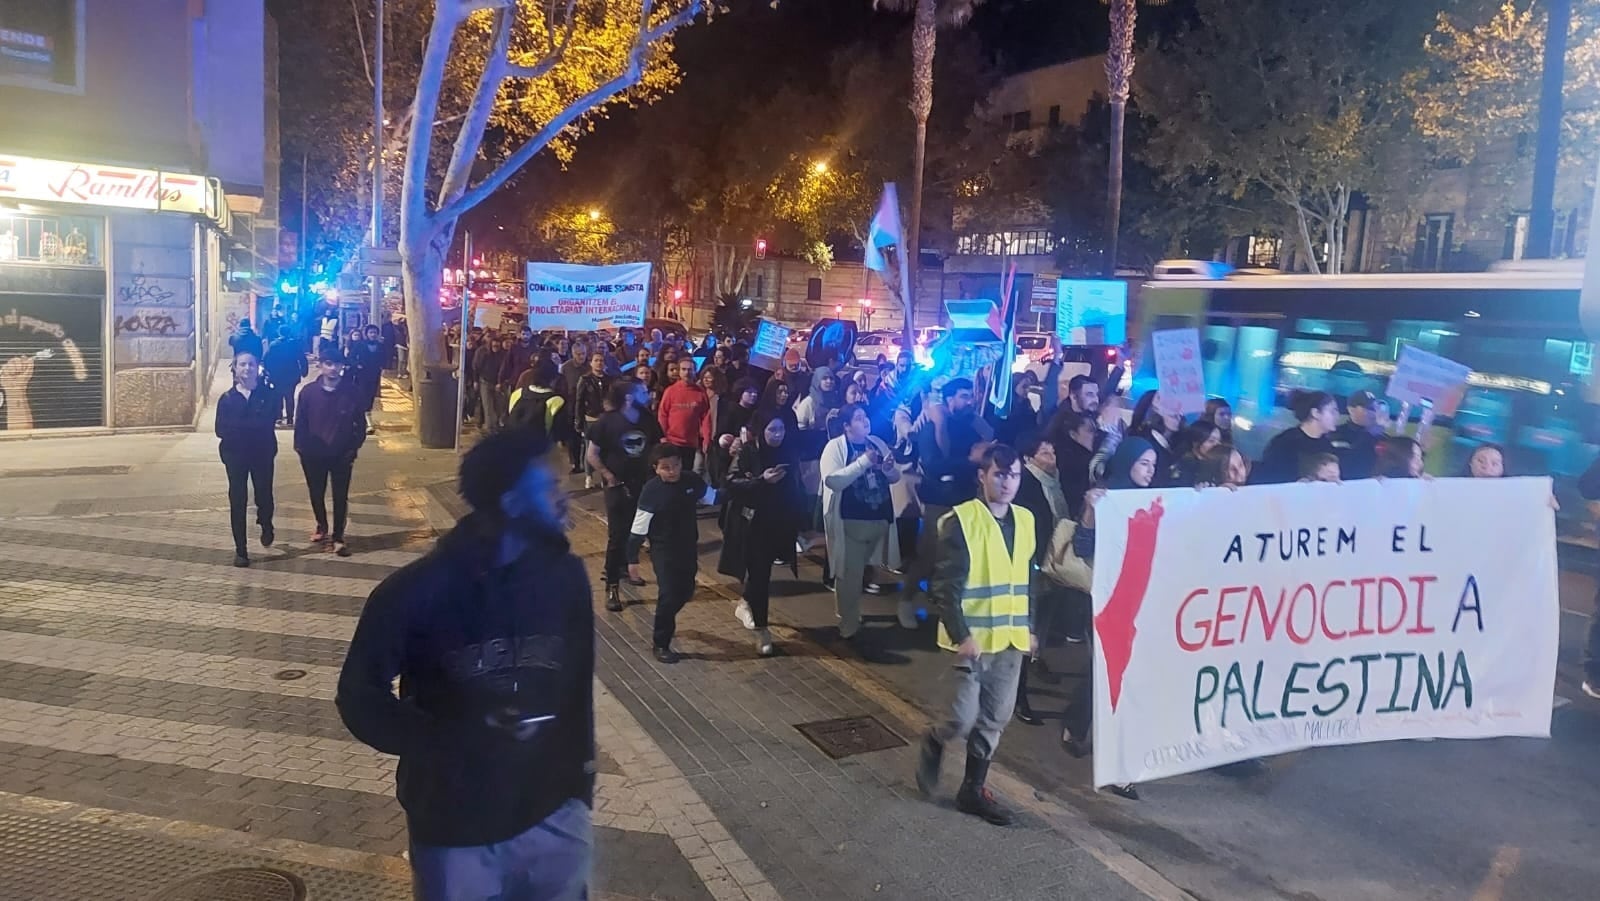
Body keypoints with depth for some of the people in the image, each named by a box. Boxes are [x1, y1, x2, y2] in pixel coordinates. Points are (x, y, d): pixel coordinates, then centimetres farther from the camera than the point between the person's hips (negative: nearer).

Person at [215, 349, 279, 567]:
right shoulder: (227, 398, -1)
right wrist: (253, 427, -12)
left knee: (264, 496, 7)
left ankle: (266, 525, 42)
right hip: (235, 456, 1)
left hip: (262, 455, -1)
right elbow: (221, 430, -7)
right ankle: (240, 551, 13)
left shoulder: (269, 395, -3)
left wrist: (237, 426, -10)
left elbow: (267, 424, -11)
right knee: (237, 502, 4)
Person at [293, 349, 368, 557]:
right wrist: (300, 446, -4)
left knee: (340, 497, 4)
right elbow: (300, 422, 0)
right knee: (316, 494, 16)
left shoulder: (352, 392, -8)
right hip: (314, 454, 1)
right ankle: (322, 526, 39)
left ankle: (338, 537, 16)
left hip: (341, 454, -1)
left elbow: (360, 424, -2)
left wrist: (353, 448, -5)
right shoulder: (308, 391, -7)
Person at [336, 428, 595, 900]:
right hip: (455, 827, -3)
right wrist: (440, 744, -23)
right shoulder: (416, 592, -16)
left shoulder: (565, 576, -6)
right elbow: (359, 695, -8)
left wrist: (581, 777, 10)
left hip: (554, 817, 3)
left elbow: (578, 687, 4)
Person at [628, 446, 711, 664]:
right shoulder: (652, 490, -20)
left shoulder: (692, 481, -9)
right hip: (663, 550, -5)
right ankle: (660, 644, 11)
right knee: (669, 595, -6)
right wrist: (632, 558, -10)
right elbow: (639, 527, -13)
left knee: (686, 591, 17)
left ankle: (664, 624, 44)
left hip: (688, 547, 5)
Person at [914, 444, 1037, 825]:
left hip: (1010, 637, 6)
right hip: (974, 638, -6)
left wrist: (1029, 627, 13)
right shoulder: (961, 520, -13)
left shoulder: (1024, 520, 8)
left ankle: (974, 789, 25)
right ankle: (933, 743, 27)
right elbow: (946, 586, -15)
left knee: (994, 719, 11)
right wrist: (961, 635, -20)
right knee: (964, 717, -6)